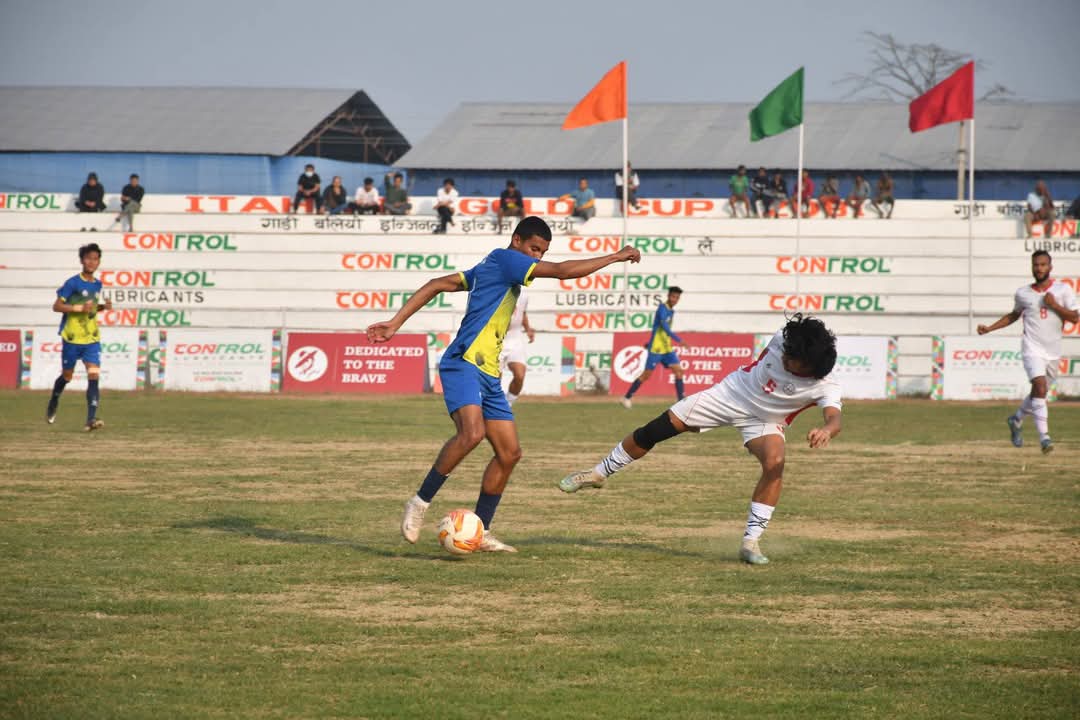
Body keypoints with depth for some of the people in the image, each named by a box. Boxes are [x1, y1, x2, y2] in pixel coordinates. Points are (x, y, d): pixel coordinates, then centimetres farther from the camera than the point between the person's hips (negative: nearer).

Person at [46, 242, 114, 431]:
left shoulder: (98, 284, 7)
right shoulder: (72, 283, -11)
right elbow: (57, 306, -12)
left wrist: (103, 306, 4)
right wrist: (79, 308, -23)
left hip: (92, 339, 4)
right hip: (72, 338, -4)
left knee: (94, 376, -14)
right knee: (67, 376, 12)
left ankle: (91, 419, -20)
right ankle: (53, 403, 43)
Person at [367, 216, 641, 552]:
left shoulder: (488, 268, 21)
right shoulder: (503, 258, -5)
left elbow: (436, 285, 18)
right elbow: (563, 271, -11)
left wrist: (396, 323, 12)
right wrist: (616, 257, -3)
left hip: (487, 374, 10)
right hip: (464, 364, -10)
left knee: (509, 453, 6)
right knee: (472, 433, -31)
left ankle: (480, 532, 11)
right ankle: (420, 503, -18)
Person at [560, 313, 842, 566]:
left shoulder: (824, 386, -31)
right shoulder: (782, 340, -22)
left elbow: (835, 419, -49)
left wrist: (825, 430, -70)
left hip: (764, 421, -2)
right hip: (732, 393, 2)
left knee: (775, 462, -33)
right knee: (653, 431, -1)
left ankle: (750, 543, -22)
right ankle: (599, 474, 22)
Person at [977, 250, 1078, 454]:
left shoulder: (1063, 290, 1)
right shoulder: (1023, 294, 5)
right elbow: (1014, 315, 22)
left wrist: (1054, 305, -16)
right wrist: (989, 328, 14)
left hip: (1053, 351, 2)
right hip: (1032, 349, -2)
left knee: (1039, 392, 14)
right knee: (1040, 387, -21)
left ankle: (1017, 419, 43)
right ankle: (1044, 437, -26)